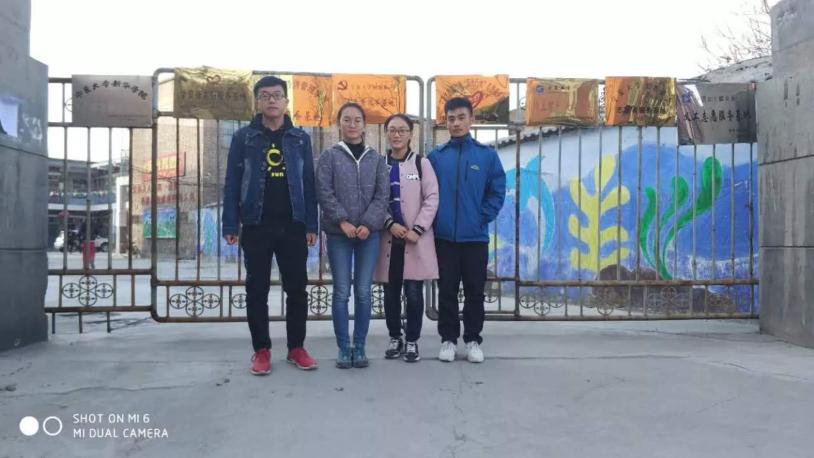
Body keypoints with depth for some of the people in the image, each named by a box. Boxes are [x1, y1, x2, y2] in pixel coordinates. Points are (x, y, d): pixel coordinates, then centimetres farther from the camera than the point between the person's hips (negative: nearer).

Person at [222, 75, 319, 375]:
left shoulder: (300, 138, 7)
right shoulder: (243, 137, 2)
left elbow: (308, 183, 6)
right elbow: (232, 183, 1)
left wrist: (311, 225, 0)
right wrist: (230, 225, -5)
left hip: (293, 225, 1)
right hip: (256, 226, -1)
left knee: (297, 288, 5)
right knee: (257, 290, 5)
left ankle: (296, 348, 18)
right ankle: (261, 351, 16)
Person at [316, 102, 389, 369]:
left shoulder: (376, 159, 9)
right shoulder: (329, 156, 4)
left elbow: (383, 195, 1)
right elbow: (324, 193, -3)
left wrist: (368, 224, -11)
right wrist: (342, 221, -14)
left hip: (369, 233, 1)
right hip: (338, 233, -1)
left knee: (363, 292, 3)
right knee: (342, 292, 0)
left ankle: (359, 347, 14)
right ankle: (343, 348, 10)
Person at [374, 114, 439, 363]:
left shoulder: (422, 163, 5)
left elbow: (432, 199, -2)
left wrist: (417, 230, -11)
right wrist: (390, 224, -12)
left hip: (416, 238, -2)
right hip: (388, 238, 2)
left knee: (413, 292, -3)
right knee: (391, 292, 6)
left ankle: (412, 341, 10)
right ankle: (395, 338, 21)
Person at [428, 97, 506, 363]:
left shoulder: (487, 155, 1)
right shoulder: (435, 156, 3)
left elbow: (498, 192, 2)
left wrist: (483, 219, -5)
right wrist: (434, 221, -3)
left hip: (475, 237, 0)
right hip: (444, 237, 0)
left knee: (475, 291, 7)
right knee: (447, 291, 7)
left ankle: (473, 340, 20)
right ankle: (448, 339, 19)